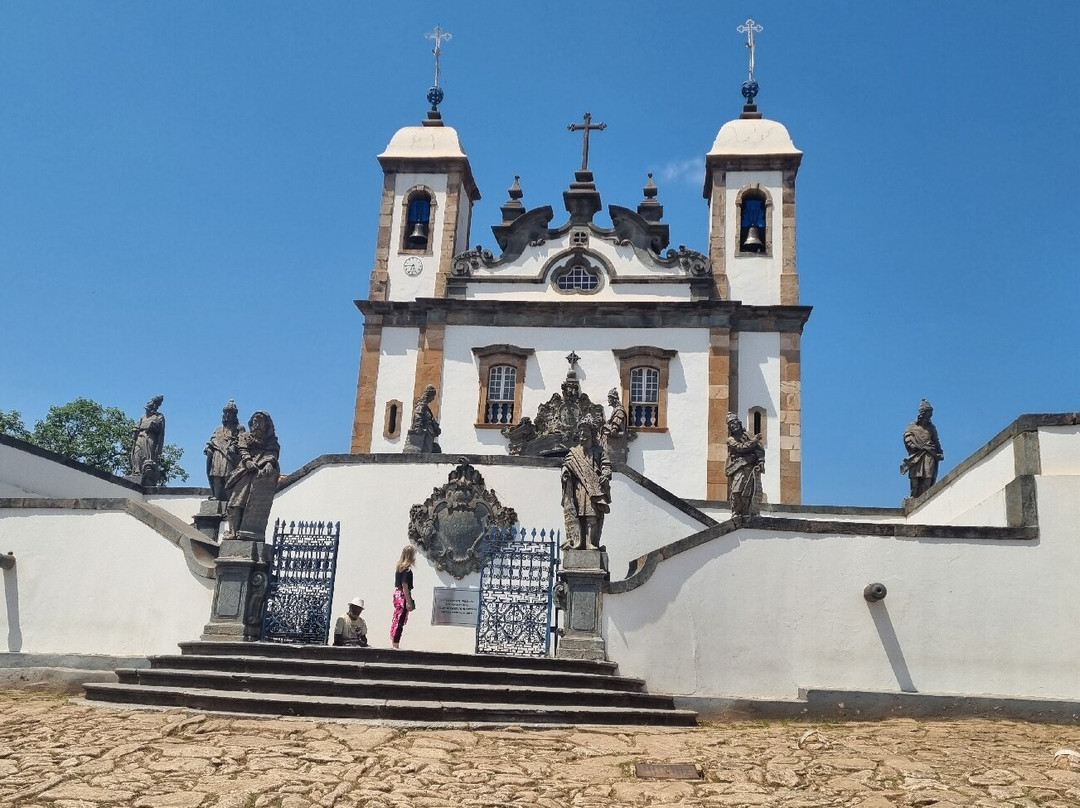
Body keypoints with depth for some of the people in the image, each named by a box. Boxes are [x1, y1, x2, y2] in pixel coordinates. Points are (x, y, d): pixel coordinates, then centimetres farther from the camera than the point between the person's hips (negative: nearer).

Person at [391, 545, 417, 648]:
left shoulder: (399, 566, 8)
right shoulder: (407, 569, -17)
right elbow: (405, 585, -20)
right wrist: (409, 601, -18)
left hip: (396, 593, 9)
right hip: (403, 595, -9)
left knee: (396, 619, 16)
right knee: (400, 621, -3)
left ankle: (393, 641, 25)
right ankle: (396, 644, 1)